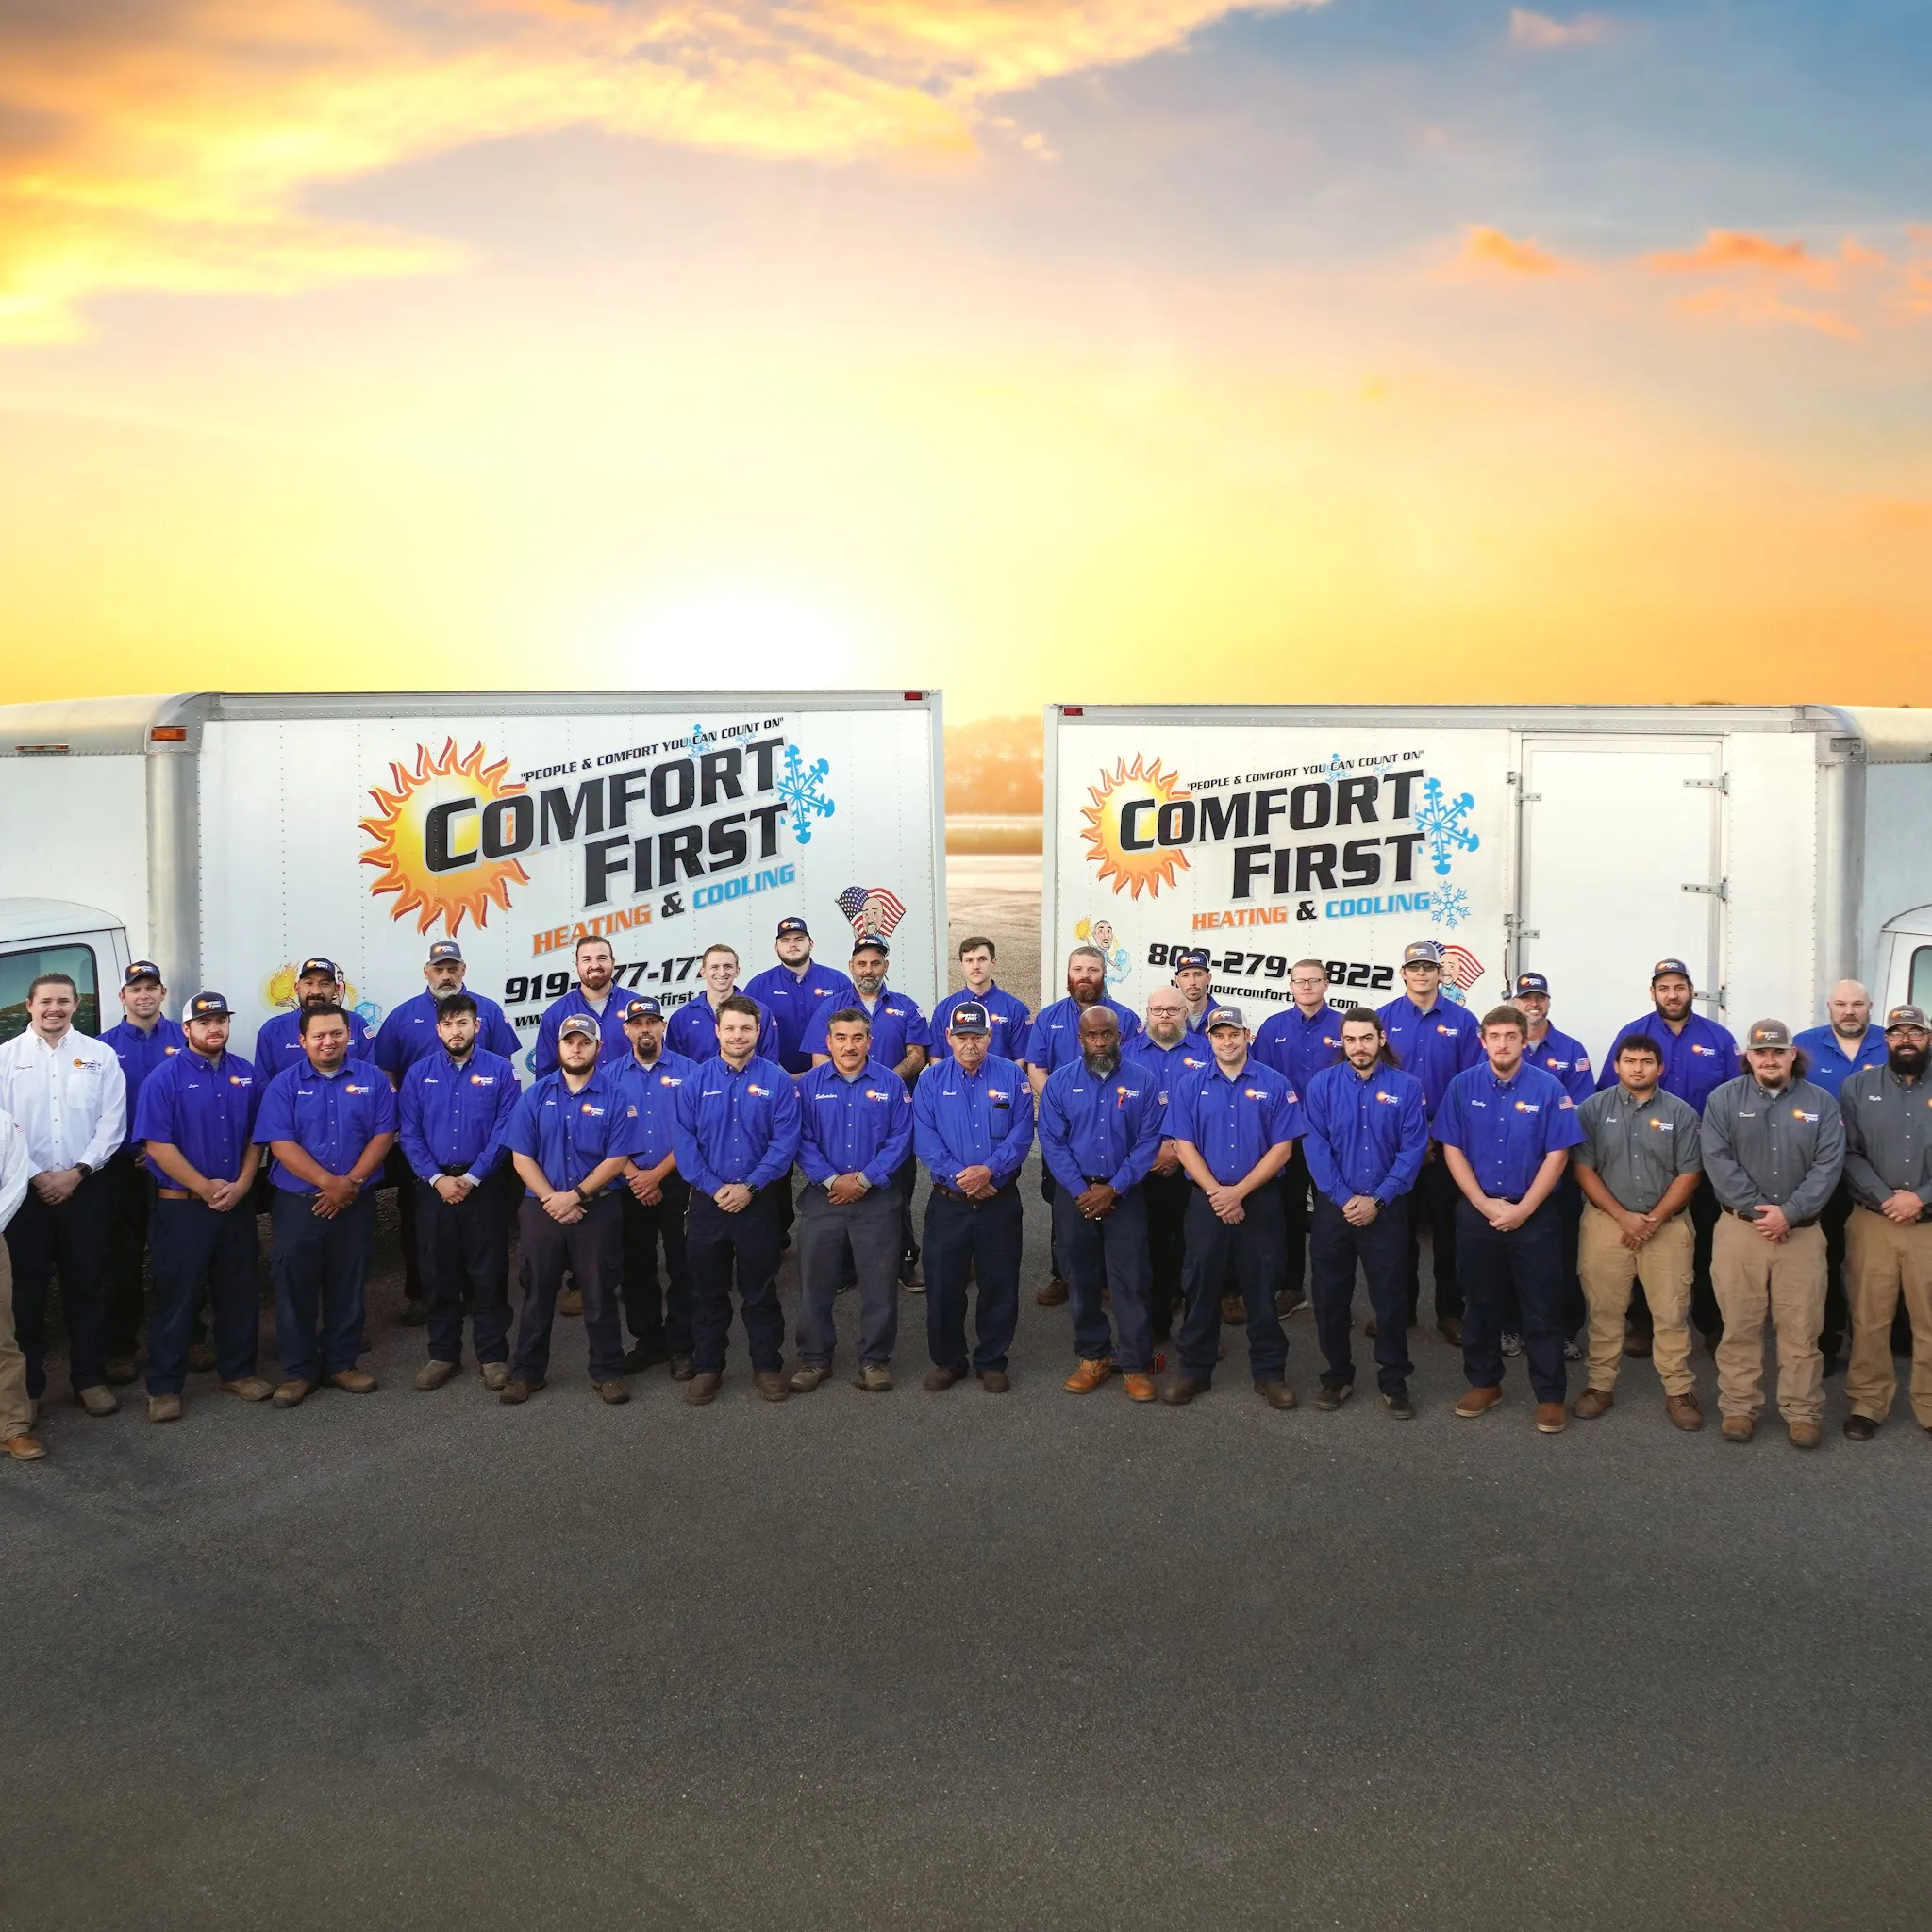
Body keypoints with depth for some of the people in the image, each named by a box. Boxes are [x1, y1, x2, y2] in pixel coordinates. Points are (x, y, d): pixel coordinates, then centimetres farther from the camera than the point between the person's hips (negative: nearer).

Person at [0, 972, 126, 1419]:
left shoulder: (100, 1056, 4)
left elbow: (112, 1123, -1)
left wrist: (77, 1172, -9)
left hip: (84, 1186, 0)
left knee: (86, 1285, 6)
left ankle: (89, 1378, 15)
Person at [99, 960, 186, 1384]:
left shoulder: (184, 1039, 3)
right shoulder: (107, 1045, 4)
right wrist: (125, 1149, -7)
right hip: (125, 1165, 0)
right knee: (124, 1258, 3)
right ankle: (121, 1348, 10)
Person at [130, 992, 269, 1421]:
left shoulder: (246, 1074, 7)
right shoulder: (165, 1078, -8)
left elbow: (256, 1135, 10)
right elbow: (157, 1144, -13)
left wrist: (242, 1184, -5)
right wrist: (205, 1188, -14)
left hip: (237, 1204, 4)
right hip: (182, 1205, -4)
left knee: (239, 1292, 11)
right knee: (177, 1296, 0)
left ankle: (238, 1371, 25)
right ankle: (164, 1387, 7)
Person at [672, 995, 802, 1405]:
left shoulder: (777, 1082, -3)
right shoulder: (696, 1081, 1)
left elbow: (785, 1141, -8)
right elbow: (684, 1140, -3)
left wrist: (750, 1187, -15)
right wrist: (714, 1187, -13)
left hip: (758, 1201, -1)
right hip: (708, 1201, 1)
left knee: (760, 1290, 7)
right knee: (707, 1290, 10)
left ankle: (767, 1366, 18)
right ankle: (707, 1367, 20)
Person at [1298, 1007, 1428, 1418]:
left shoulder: (1407, 1087, -2)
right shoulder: (1322, 1085, -1)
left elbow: (1412, 1149, -6)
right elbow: (1315, 1146, -6)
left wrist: (1377, 1200, -13)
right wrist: (1344, 1198, -14)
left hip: (1387, 1209, -1)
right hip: (1334, 1207, 1)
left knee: (1390, 1298, 3)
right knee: (1330, 1296, 8)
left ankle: (1394, 1382, 15)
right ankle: (1337, 1376, 22)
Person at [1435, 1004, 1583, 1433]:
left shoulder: (1548, 1088, -7)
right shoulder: (1463, 1086, -2)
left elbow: (1557, 1155, -7)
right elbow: (1452, 1149, -1)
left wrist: (1523, 1209, -12)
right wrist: (1484, 1204, -9)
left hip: (1534, 1215, -2)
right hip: (1476, 1212, 2)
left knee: (1542, 1309, 2)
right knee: (1481, 1303, 12)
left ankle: (1550, 1395, 11)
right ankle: (1484, 1383, 26)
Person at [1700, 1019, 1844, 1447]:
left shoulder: (1821, 1103, 4)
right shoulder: (1724, 1100, 1)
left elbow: (1828, 1166, -4)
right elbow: (1718, 1161, -7)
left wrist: (1788, 1213, -14)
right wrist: (1757, 1210, -14)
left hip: (1802, 1232, 1)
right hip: (1739, 1228, -1)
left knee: (1801, 1329, 3)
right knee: (1739, 1326, 4)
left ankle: (1802, 1413, 12)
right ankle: (1739, 1408, 13)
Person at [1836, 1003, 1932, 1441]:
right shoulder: (1858, 1086, 6)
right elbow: (1848, 1154, -1)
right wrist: (1885, 1198, -12)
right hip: (1872, 1223, 0)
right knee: (1869, 1319, 4)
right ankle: (1867, 1403, 15)